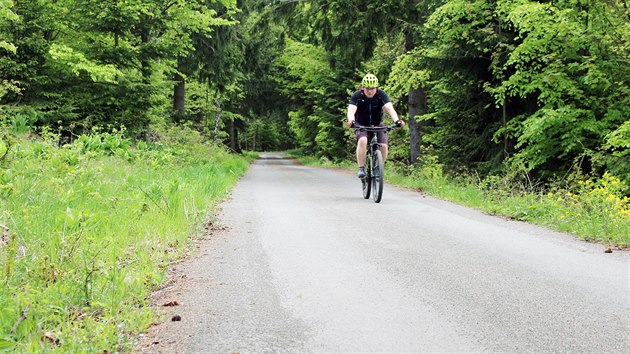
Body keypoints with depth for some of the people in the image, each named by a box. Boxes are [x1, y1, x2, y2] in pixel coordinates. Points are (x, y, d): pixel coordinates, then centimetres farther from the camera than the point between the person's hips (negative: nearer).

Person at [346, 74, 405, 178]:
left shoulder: (381, 94, -15)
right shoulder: (357, 95, -18)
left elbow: (389, 108, -28)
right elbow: (351, 110, -32)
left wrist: (397, 120, -47)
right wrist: (351, 121, -55)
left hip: (377, 125, 2)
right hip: (361, 125, -2)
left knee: (383, 146, -19)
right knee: (362, 141, -31)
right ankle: (361, 168, -21)